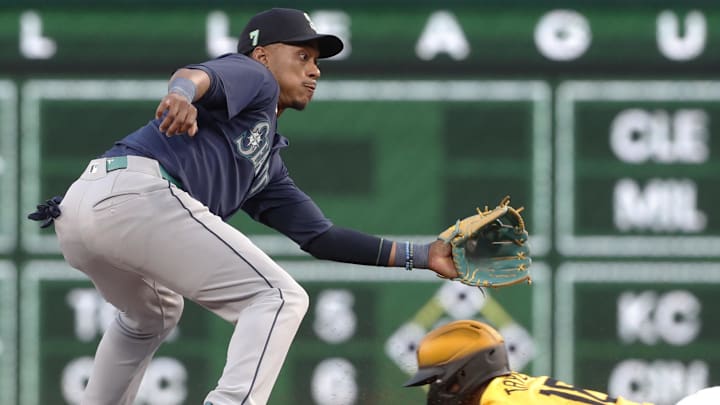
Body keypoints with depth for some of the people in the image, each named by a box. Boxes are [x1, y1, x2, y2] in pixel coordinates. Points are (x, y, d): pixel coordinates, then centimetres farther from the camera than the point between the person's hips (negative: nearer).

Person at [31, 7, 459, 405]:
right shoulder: (254, 76, 14)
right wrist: (183, 93, -35)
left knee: (153, 315, 38)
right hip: (138, 192, -10)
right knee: (279, 298, -8)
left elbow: (320, 237, 33)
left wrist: (421, 255, 30)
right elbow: (198, 74, -10)